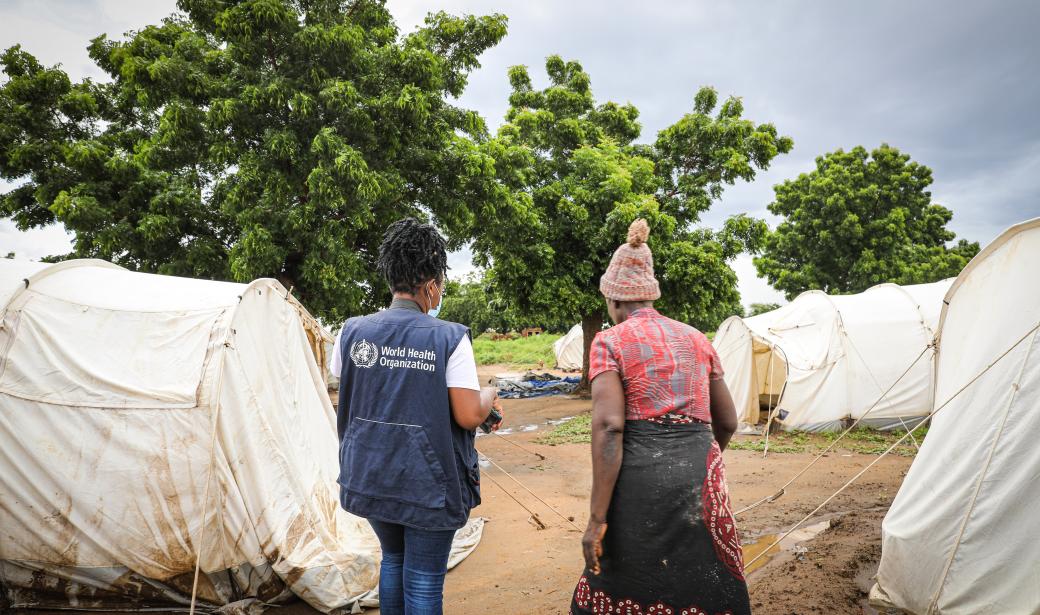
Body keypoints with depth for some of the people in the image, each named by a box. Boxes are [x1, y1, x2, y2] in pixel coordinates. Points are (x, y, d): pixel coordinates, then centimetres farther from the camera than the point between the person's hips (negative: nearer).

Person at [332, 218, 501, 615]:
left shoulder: (353, 332, -3)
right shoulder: (449, 338, -16)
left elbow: (348, 398, 10)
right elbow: (469, 416, -16)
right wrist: (489, 396, 5)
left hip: (370, 477, 5)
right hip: (428, 483, -4)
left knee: (393, 559, 27)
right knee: (423, 581, 10)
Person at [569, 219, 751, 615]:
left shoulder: (610, 341, 0)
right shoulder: (696, 339, 14)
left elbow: (609, 426, -13)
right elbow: (727, 422, 18)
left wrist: (598, 518, -12)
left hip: (640, 481, -4)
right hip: (701, 484, 4)